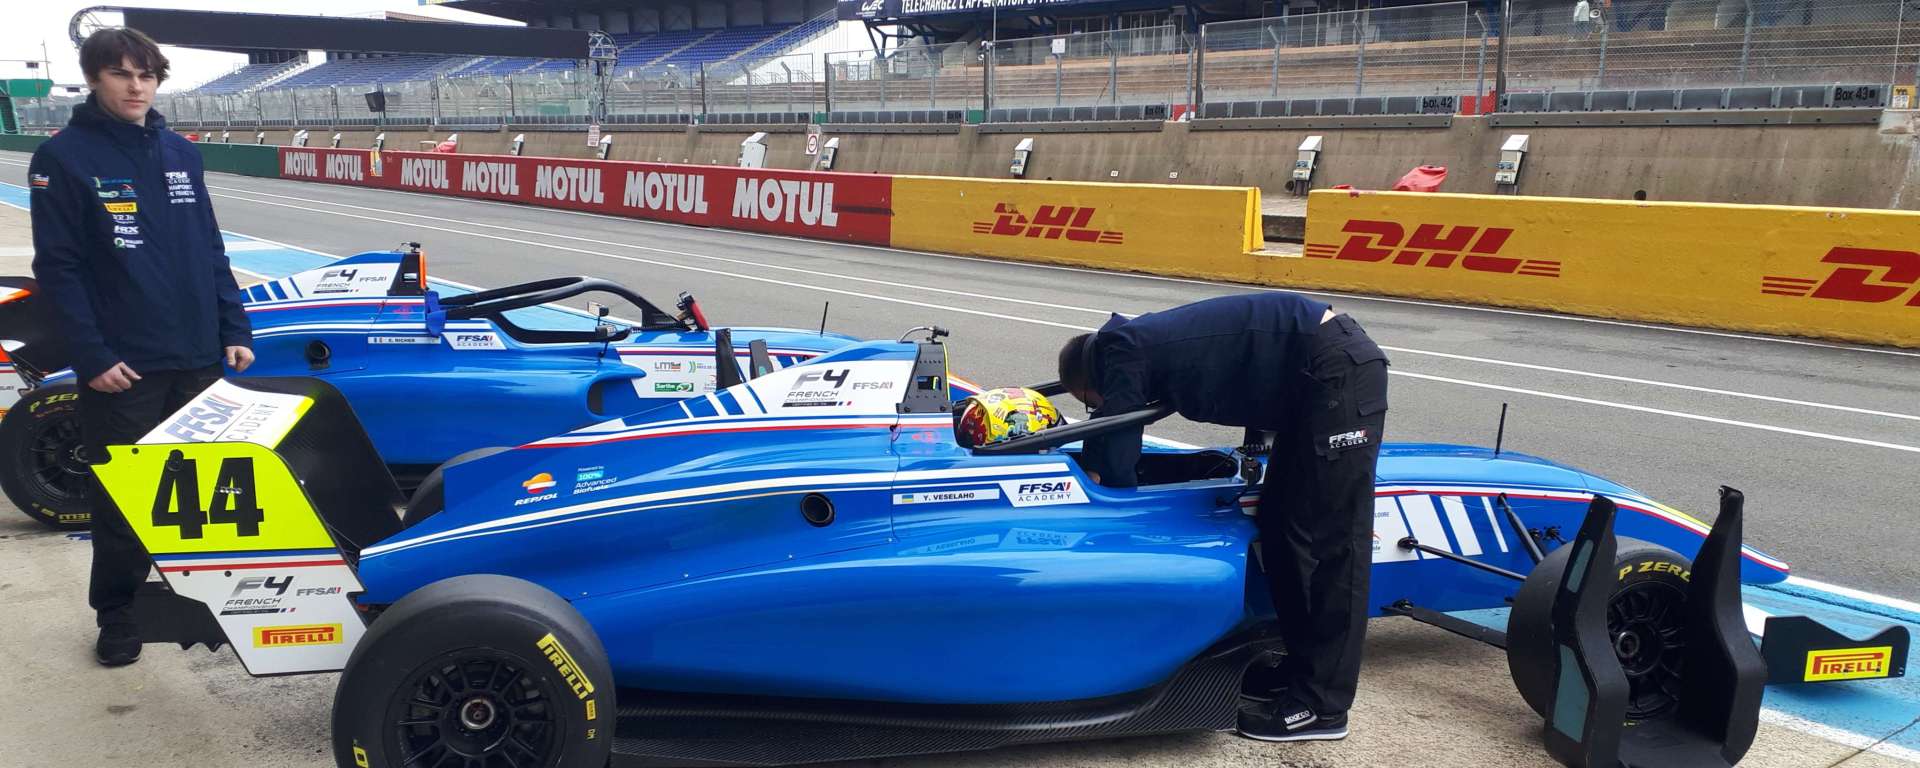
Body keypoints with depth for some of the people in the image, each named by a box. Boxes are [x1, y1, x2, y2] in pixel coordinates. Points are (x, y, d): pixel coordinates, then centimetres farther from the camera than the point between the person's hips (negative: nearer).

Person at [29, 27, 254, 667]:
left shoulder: (181, 153, 9)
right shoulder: (65, 158, -4)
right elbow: (57, 268, -8)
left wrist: (234, 331, 7)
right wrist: (91, 356, -14)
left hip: (198, 359, 4)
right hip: (122, 366, -4)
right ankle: (116, 610, 20)